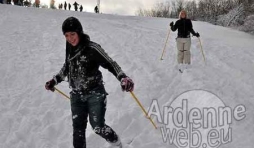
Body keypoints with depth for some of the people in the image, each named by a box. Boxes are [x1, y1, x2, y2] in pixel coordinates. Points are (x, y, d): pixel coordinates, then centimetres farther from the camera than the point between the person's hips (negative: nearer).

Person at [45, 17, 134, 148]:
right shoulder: (70, 48, 1)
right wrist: (54, 80, 23)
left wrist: (123, 78, -38)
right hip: (77, 95, 5)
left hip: (95, 93, -5)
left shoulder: (91, 48, -18)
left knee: (98, 127, -6)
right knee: (78, 128, 7)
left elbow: (110, 64, -21)